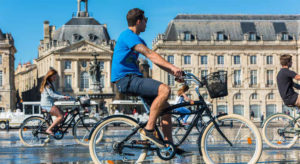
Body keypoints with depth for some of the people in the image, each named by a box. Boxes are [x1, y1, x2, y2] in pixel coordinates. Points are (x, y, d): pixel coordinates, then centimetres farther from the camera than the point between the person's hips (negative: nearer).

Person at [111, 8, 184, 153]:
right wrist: (172, 67, -28)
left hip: (133, 78, 10)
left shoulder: (136, 39, 22)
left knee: (165, 106, 5)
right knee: (164, 90, -26)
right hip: (125, 79, -10)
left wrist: (174, 73, 7)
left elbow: (154, 59, 17)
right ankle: (148, 130, -22)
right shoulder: (128, 35, -11)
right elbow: (150, 54, -22)